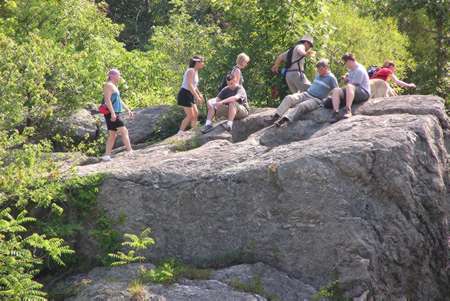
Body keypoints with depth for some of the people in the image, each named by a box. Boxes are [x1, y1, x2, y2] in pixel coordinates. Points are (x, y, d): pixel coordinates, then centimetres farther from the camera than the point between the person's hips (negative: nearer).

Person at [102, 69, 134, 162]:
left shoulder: (114, 86, 22)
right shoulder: (108, 85, -9)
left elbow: (119, 100, 28)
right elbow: (107, 99, -20)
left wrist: (128, 109, 24)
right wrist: (112, 113, -27)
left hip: (115, 114, 10)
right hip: (111, 114, -10)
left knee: (112, 135, 8)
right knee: (124, 131, -12)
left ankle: (107, 156, 6)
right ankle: (130, 152, -15)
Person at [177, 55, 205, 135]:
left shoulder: (195, 71, 13)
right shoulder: (191, 71, -17)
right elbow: (189, 85, -25)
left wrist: (199, 94, 21)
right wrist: (197, 96, -28)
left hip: (190, 95, 10)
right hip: (185, 94, -10)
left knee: (196, 114, 12)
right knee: (190, 116, -10)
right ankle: (180, 133, -5)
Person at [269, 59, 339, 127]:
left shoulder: (331, 78, -2)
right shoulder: (318, 75, 19)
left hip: (316, 99, -7)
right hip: (306, 94, 7)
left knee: (301, 106, -35)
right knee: (288, 98, -19)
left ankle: (283, 120, -51)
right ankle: (276, 116, -29)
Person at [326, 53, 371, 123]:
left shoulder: (359, 70, -12)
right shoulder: (351, 70, 18)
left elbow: (354, 85, -17)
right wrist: (346, 79, 9)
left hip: (364, 93, -9)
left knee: (349, 87, -38)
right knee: (336, 90, -11)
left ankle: (348, 110, -46)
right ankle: (335, 113, -29)